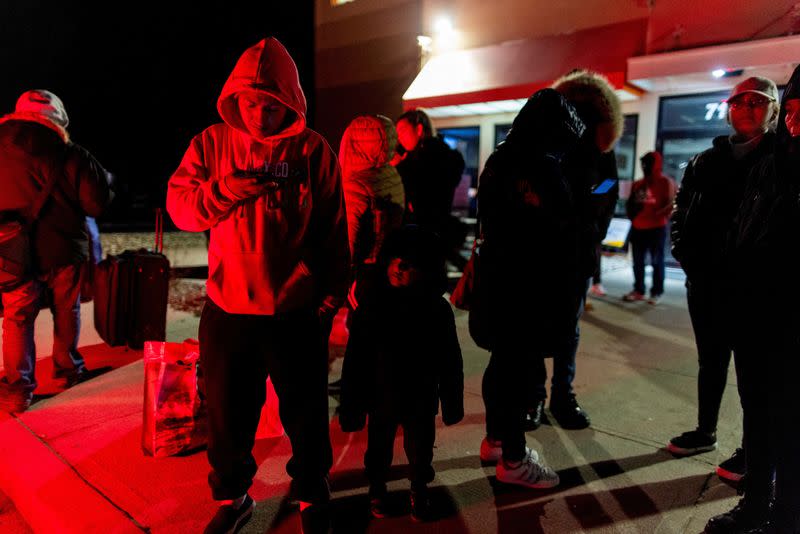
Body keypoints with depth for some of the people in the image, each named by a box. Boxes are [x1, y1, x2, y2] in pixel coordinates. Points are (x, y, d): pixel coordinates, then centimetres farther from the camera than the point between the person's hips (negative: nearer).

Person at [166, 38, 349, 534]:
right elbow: (180, 205, -2)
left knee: (306, 412, 12)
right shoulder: (212, 143, 4)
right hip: (227, 308, 2)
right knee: (228, 411, 16)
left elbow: (334, 229, 1)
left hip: (295, 311, -2)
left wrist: (331, 293, 3)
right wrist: (226, 189, -21)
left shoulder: (313, 150, -3)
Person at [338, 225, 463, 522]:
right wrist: (351, 405, -9)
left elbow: (450, 362, -4)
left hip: (421, 402, 1)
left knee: (421, 451, 20)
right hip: (381, 399, 0)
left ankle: (419, 490, 47)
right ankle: (377, 489, 49)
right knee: (379, 450, 21)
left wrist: (452, 402, 2)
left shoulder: (438, 310, -14)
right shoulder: (372, 305, -18)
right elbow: (354, 361, -13)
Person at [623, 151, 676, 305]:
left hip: (657, 228, -6)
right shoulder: (638, 184, 14)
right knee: (638, 261, 8)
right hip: (638, 227, 6)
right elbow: (630, 203, 22)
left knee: (657, 261, 0)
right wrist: (632, 215, 4)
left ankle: (656, 292, 5)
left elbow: (671, 204, -11)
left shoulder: (666, 182, -2)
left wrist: (657, 215, -22)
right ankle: (638, 290, 16)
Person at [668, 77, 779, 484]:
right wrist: (685, 254, 1)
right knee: (711, 360, 17)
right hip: (706, 280, 4)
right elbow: (682, 211, 13)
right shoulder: (706, 161, 10)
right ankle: (705, 432, 33)